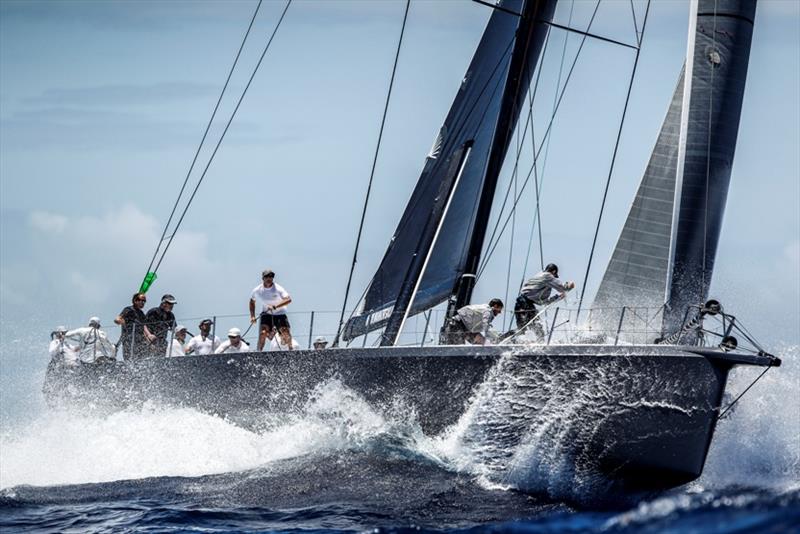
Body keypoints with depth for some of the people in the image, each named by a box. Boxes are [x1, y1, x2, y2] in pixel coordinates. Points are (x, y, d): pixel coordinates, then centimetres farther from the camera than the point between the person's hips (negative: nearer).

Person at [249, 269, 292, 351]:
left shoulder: (278, 289, -18)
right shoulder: (257, 290, -6)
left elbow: (288, 300, -32)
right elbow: (252, 302, 14)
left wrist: (275, 306, -44)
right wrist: (252, 316, 6)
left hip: (280, 314, -1)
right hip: (266, 314, 1)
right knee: (262, 333, -19)